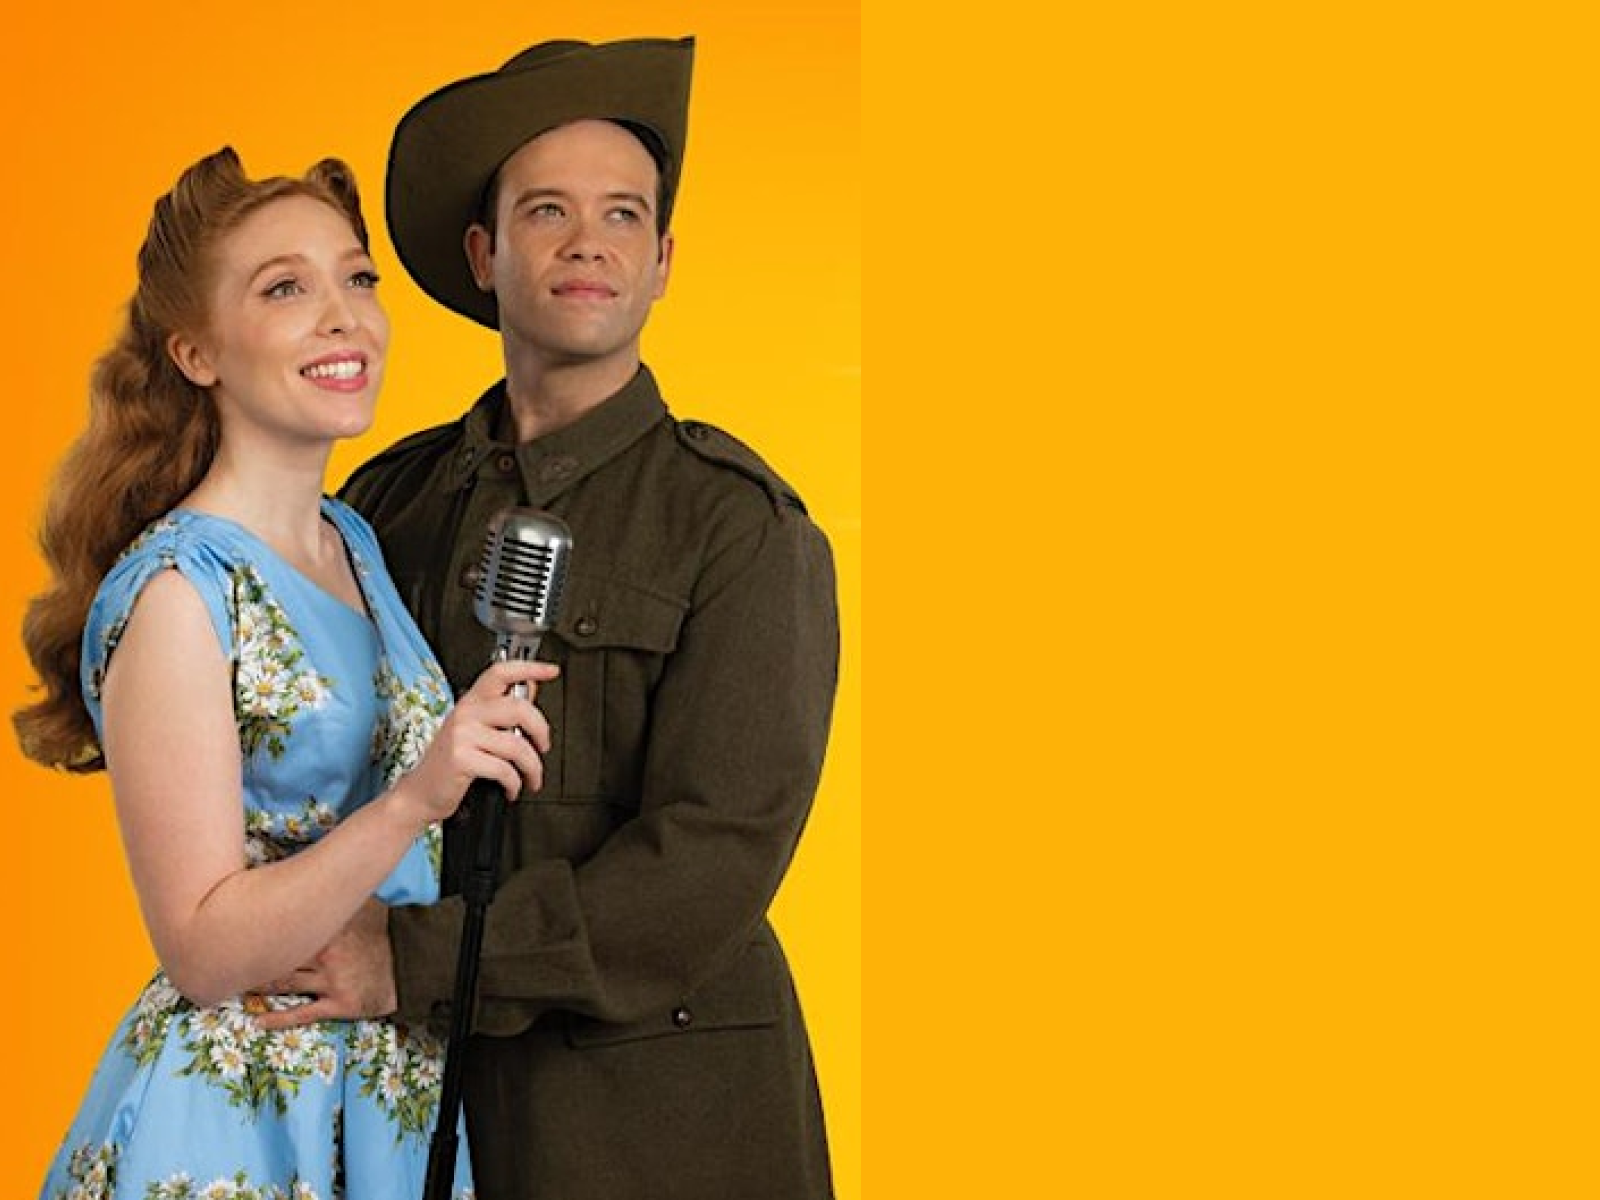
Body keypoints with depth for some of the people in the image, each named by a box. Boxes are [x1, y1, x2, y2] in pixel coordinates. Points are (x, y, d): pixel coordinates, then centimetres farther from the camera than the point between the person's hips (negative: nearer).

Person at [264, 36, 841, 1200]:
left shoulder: (742, 523, -8)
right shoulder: (394, 501, 5)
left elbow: (716, 858, -17)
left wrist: (417, 960, -20)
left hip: (661, 1102, -3)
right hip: (428, 1082, 4)